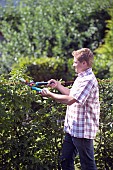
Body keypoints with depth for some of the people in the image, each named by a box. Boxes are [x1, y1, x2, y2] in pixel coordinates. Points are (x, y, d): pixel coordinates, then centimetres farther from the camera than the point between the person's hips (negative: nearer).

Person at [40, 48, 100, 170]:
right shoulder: (81, 78, 14)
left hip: (83, 130, -10)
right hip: (72, 128, 11)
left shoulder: (88, 80, -21)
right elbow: (73, 94, 26)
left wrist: (50, 94, -16)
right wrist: (58, 85, 17)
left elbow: (70, 100, -26)